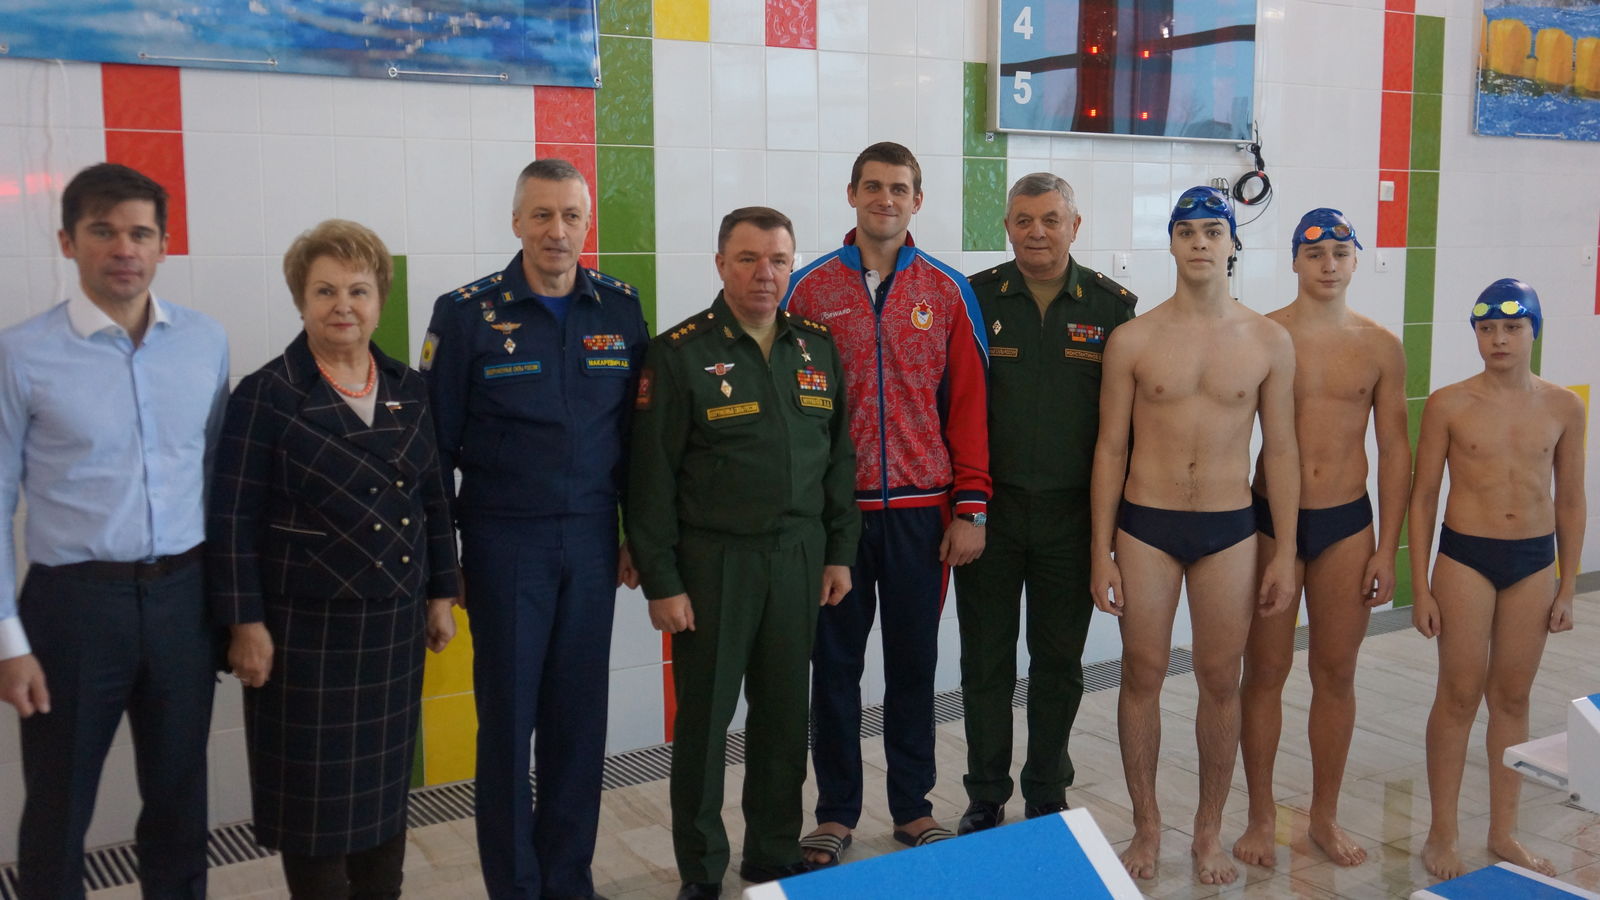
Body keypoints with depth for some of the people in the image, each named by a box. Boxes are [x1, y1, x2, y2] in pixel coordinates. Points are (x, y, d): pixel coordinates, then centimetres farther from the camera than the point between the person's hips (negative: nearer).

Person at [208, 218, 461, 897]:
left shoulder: (409, 392, 7)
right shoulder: (266, 397, -7)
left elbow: (434, 501, 13)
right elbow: (232, 521, -9)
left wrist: (440, 595, 11)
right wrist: (245, 625, -12)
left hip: (394, 625, 5)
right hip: (305, 630, -4)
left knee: (385, 784, 14)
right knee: (314, 792, 6)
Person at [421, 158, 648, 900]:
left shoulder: (621, 309, 4)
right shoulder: (466, 313, -4)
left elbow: (637, 431, 8)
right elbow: (436, 443, -2)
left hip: (592, 539, 3)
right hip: (505, 539, -2)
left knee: (579, 714, 9)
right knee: (508, 715, 5)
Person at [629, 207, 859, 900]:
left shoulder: (818, 349, 8)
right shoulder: (679, 354, -7)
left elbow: (838, 455, 13)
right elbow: (651, 478, -8)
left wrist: (838, 552, 9)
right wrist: (661, 582, -10)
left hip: (798, 557, 4)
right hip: (713, 561, -4)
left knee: (785, 713, 13)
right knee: (704, 718, 6)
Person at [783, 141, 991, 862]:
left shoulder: (947, 292, 4)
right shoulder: (810, 288, 1)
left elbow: (967, 404, 3)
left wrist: (970, 507, -2)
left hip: (920, 510, 1)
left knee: (913, 661, 10)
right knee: (834, 664, 8)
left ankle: (913, 806, 25)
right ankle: (835, 812, 22)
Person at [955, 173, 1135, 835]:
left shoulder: (1113, 306, 1)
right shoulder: (974, 298, 1)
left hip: (1072, 513, 0)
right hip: (989, 508, 0)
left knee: (1059, 662, 11)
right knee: (986, 661, 8)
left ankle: (1047, 797, 27)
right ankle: (985, 799, 23)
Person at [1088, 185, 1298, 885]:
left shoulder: (1269, 341, 1)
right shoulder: (1133, 339, -2)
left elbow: (1279, 449, 5)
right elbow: (1110, 448, 0)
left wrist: (1285, 552, 2)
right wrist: (1101, 556, -3)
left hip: (1229, 529, 1)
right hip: (1145, 526, -1)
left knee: (1221, 680, 8)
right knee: (1142, 674, 6)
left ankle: (1209, 830, 25)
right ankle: (1146, 827, 23)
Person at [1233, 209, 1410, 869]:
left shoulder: (1380, 347, 3)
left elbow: (1394, 450, 6)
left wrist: (1387, 548, 1)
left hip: (1347, 523, 2)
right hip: (1270, 520, -2)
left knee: (1336, 674, 10)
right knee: (1264, 672, 5)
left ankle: (1325, 816, 26)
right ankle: (1261, 817, 20)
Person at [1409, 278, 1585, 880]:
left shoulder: (1563, 407, 2)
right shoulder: (1449, 405, -5)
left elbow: (1570, 501, 8)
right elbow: (1423, 495, -2)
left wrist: (1567, 587, 7)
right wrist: (1420, 587, -4)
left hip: (1535, 560, 3)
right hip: (1465, 558, -2)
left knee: (1512, 698, 11)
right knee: (1460, 695, 3)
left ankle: (1504, 833, 24)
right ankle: (1443, 833, 16)